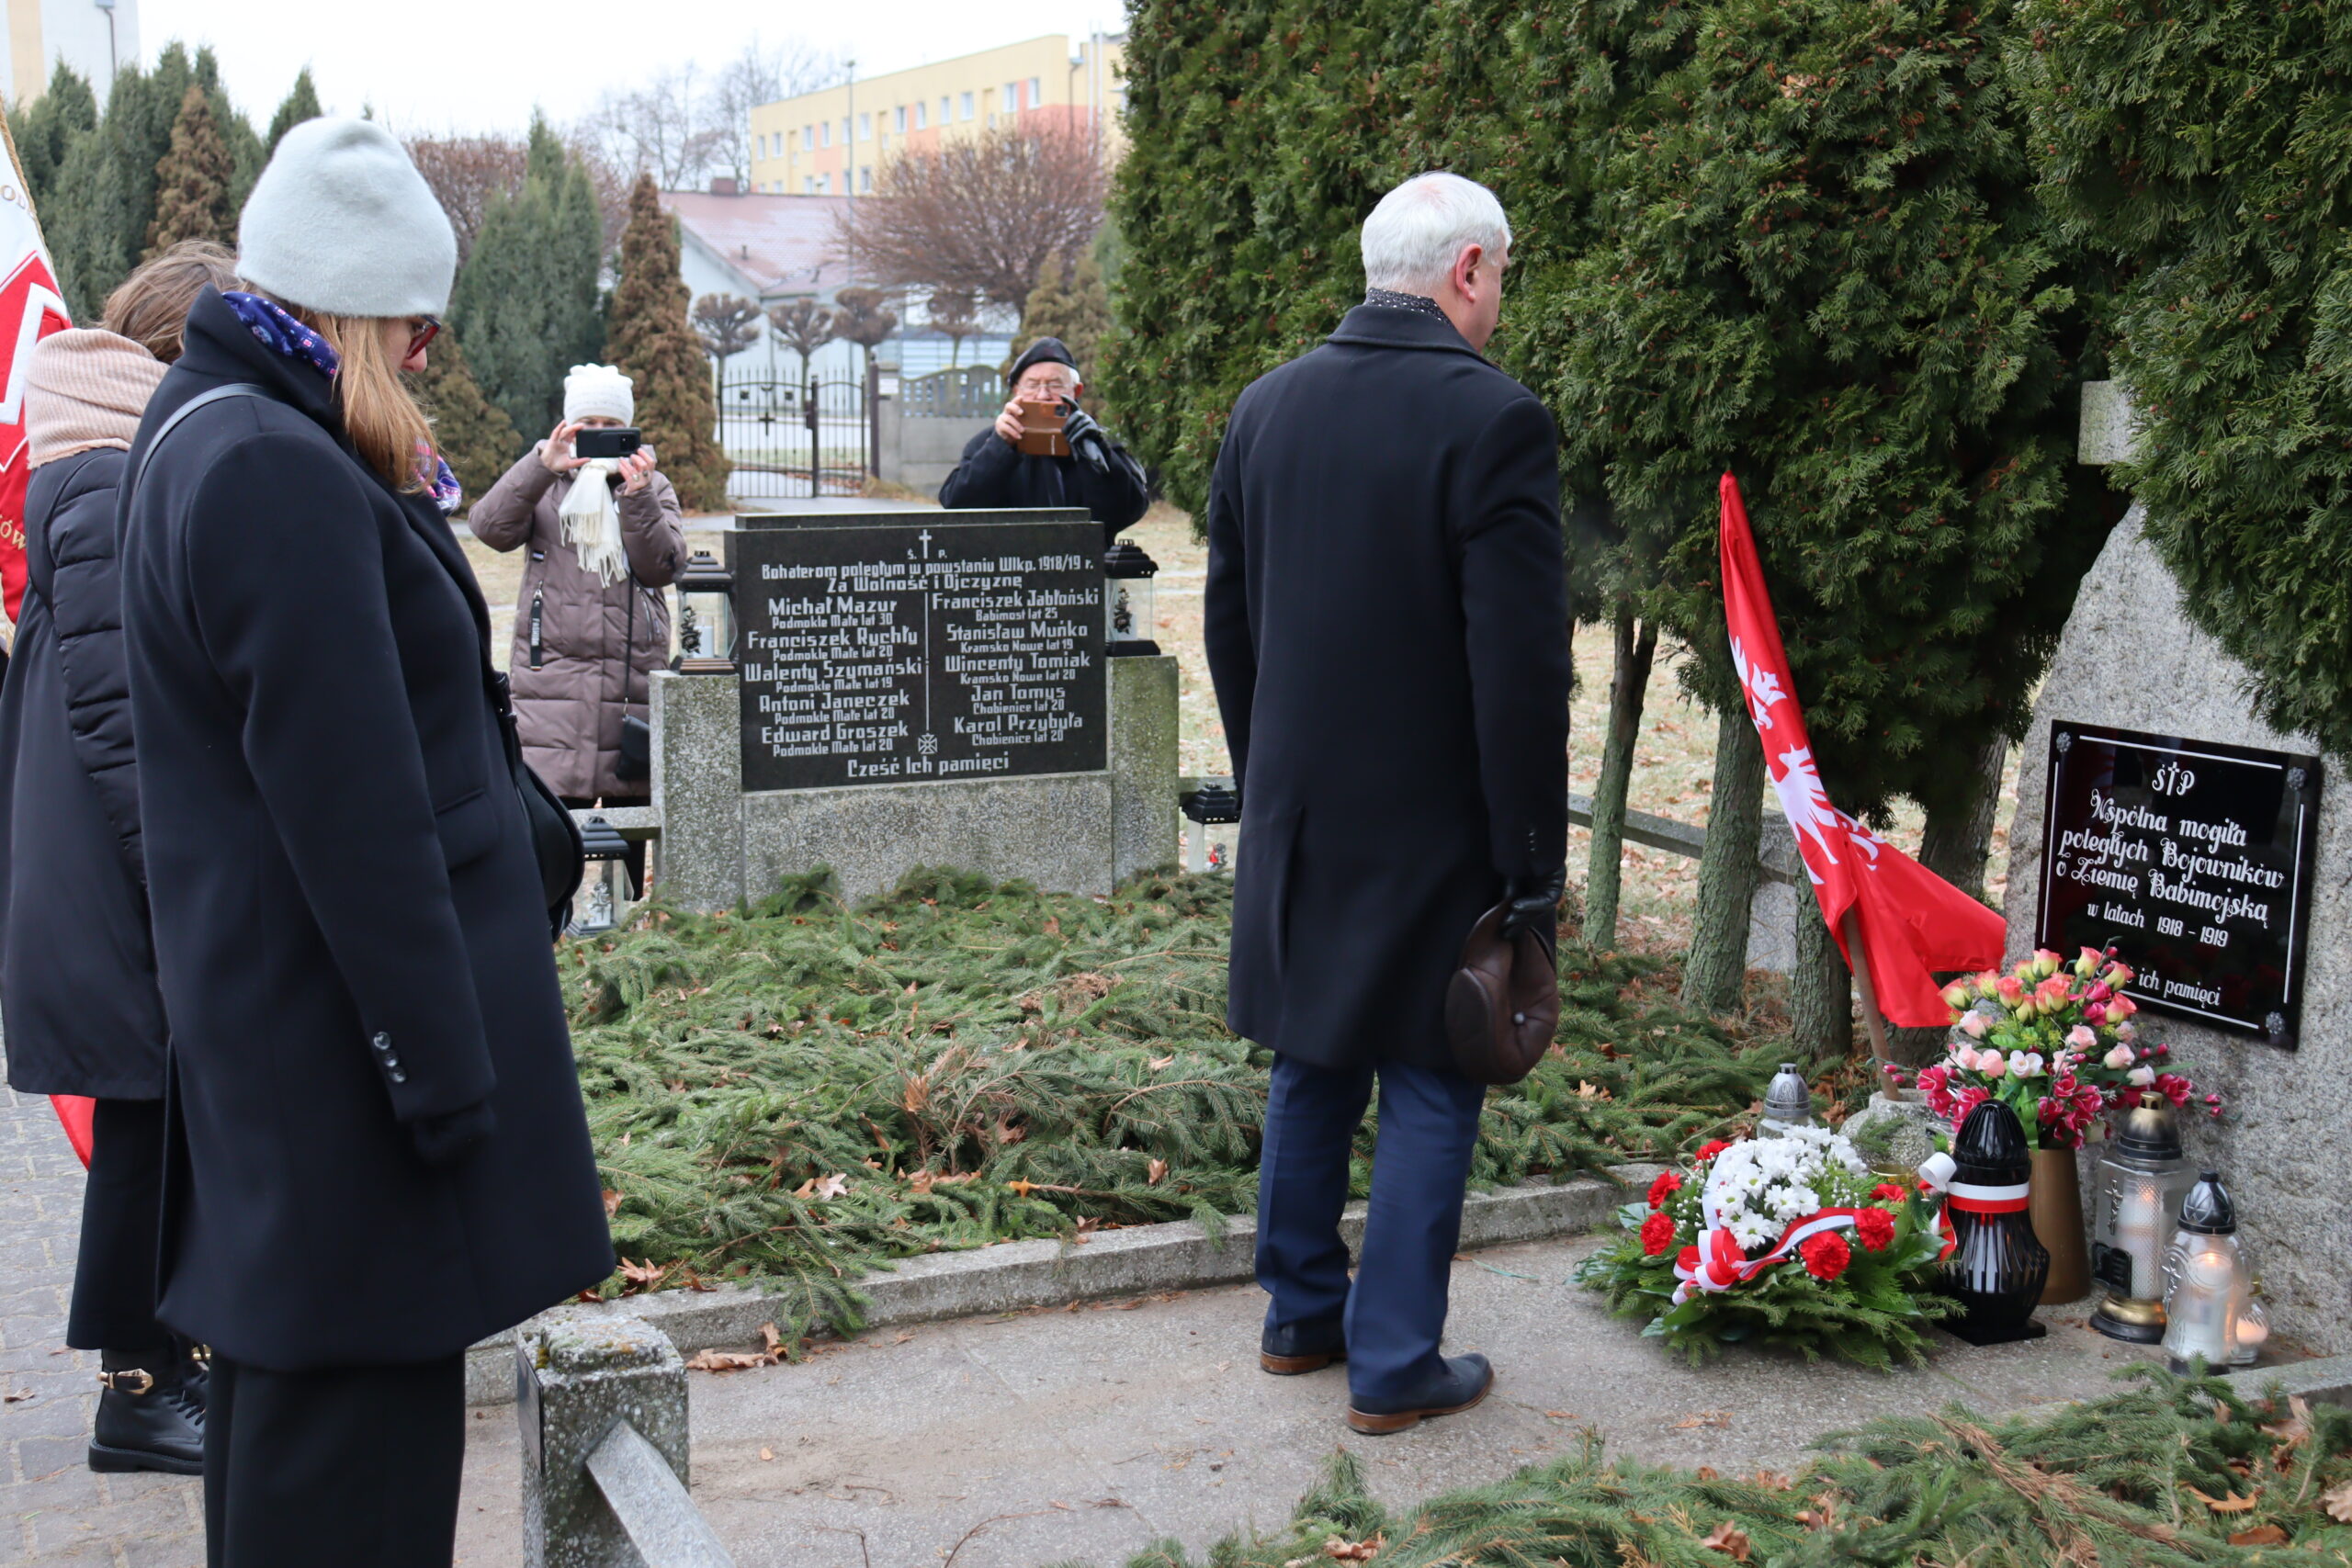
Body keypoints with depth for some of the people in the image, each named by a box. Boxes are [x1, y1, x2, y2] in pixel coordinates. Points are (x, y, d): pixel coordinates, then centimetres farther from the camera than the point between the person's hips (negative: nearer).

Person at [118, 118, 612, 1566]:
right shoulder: (280, 478, -22)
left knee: (286, 1365, 21)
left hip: (260, 1002, 10)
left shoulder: (207, 428, 12)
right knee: (360, 1399, 0)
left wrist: (408, 499, 7)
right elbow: (355, 813, -24)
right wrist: (442, 1069, -19)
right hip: (347, 1015, -10)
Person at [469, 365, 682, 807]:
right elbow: (491, 528, -8)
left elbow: (664, 569, 0)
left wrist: (638, 500, -15)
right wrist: (541, 466, -20)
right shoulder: (544, 485, 11)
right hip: (552, 679, -1)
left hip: (632, 680, 1)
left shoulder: (652, 486, 14)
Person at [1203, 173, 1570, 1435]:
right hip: (1431, 823, -6)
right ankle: (1395, 1367, 14)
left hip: (1297, 813, 6)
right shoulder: (1495, 421, -16)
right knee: (1430, 1090, 6)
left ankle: (1299, 1317, 32)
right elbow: (1521, 668, -17)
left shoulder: (1265, 407, 4)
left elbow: (1228, 623, 11)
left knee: (1313, 1071, 19)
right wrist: (1533, 866, -11)